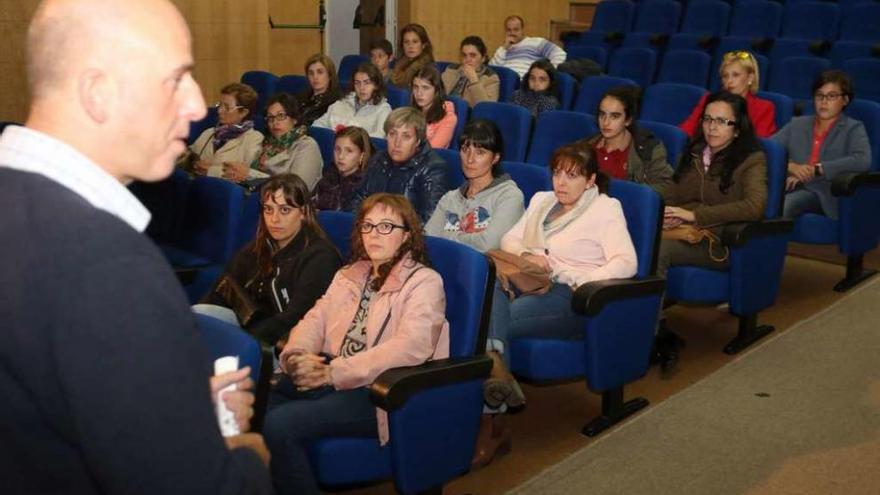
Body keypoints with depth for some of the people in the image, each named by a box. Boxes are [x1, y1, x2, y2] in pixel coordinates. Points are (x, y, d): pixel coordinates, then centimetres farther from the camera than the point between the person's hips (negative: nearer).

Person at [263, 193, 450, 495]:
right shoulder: (349, 275, 21)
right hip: (330, 377, 6)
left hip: (379, 391, -6)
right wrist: (298, 356, -11)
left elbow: (411, 346, -17)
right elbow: (315, 320, 14)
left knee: (279, 425, -27)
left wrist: (335, 372, -21)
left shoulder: (424, 282, -2)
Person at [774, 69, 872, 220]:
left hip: (825, 192, -3)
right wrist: (790, 166, -9)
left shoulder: (853, 129, 11)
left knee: (784, 206, -35)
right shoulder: (797, 124, 23)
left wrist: (816, 170, -12)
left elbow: (863, 161, -8)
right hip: (794, 188, 3)